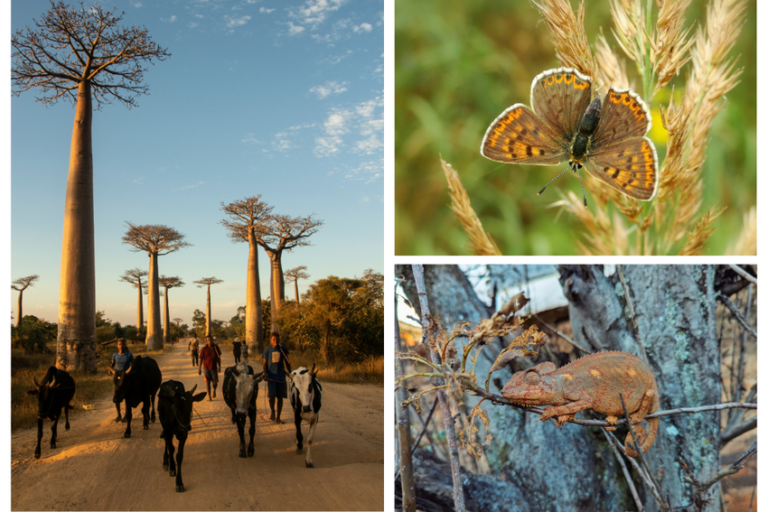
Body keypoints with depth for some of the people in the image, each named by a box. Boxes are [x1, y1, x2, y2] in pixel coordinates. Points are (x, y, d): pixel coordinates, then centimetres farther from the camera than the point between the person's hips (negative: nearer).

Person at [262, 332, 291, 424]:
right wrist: (265, 374, -11)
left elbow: (287, 362, 13)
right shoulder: (267, 350, 2)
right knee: (272, 396, -7)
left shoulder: (283, 350, 6)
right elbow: (264, 364, 3)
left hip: (281, 376, 1)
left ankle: (278, 417, 12)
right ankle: (272, 413, 19)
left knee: (280, 397, 3)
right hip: (271, 376, -1)